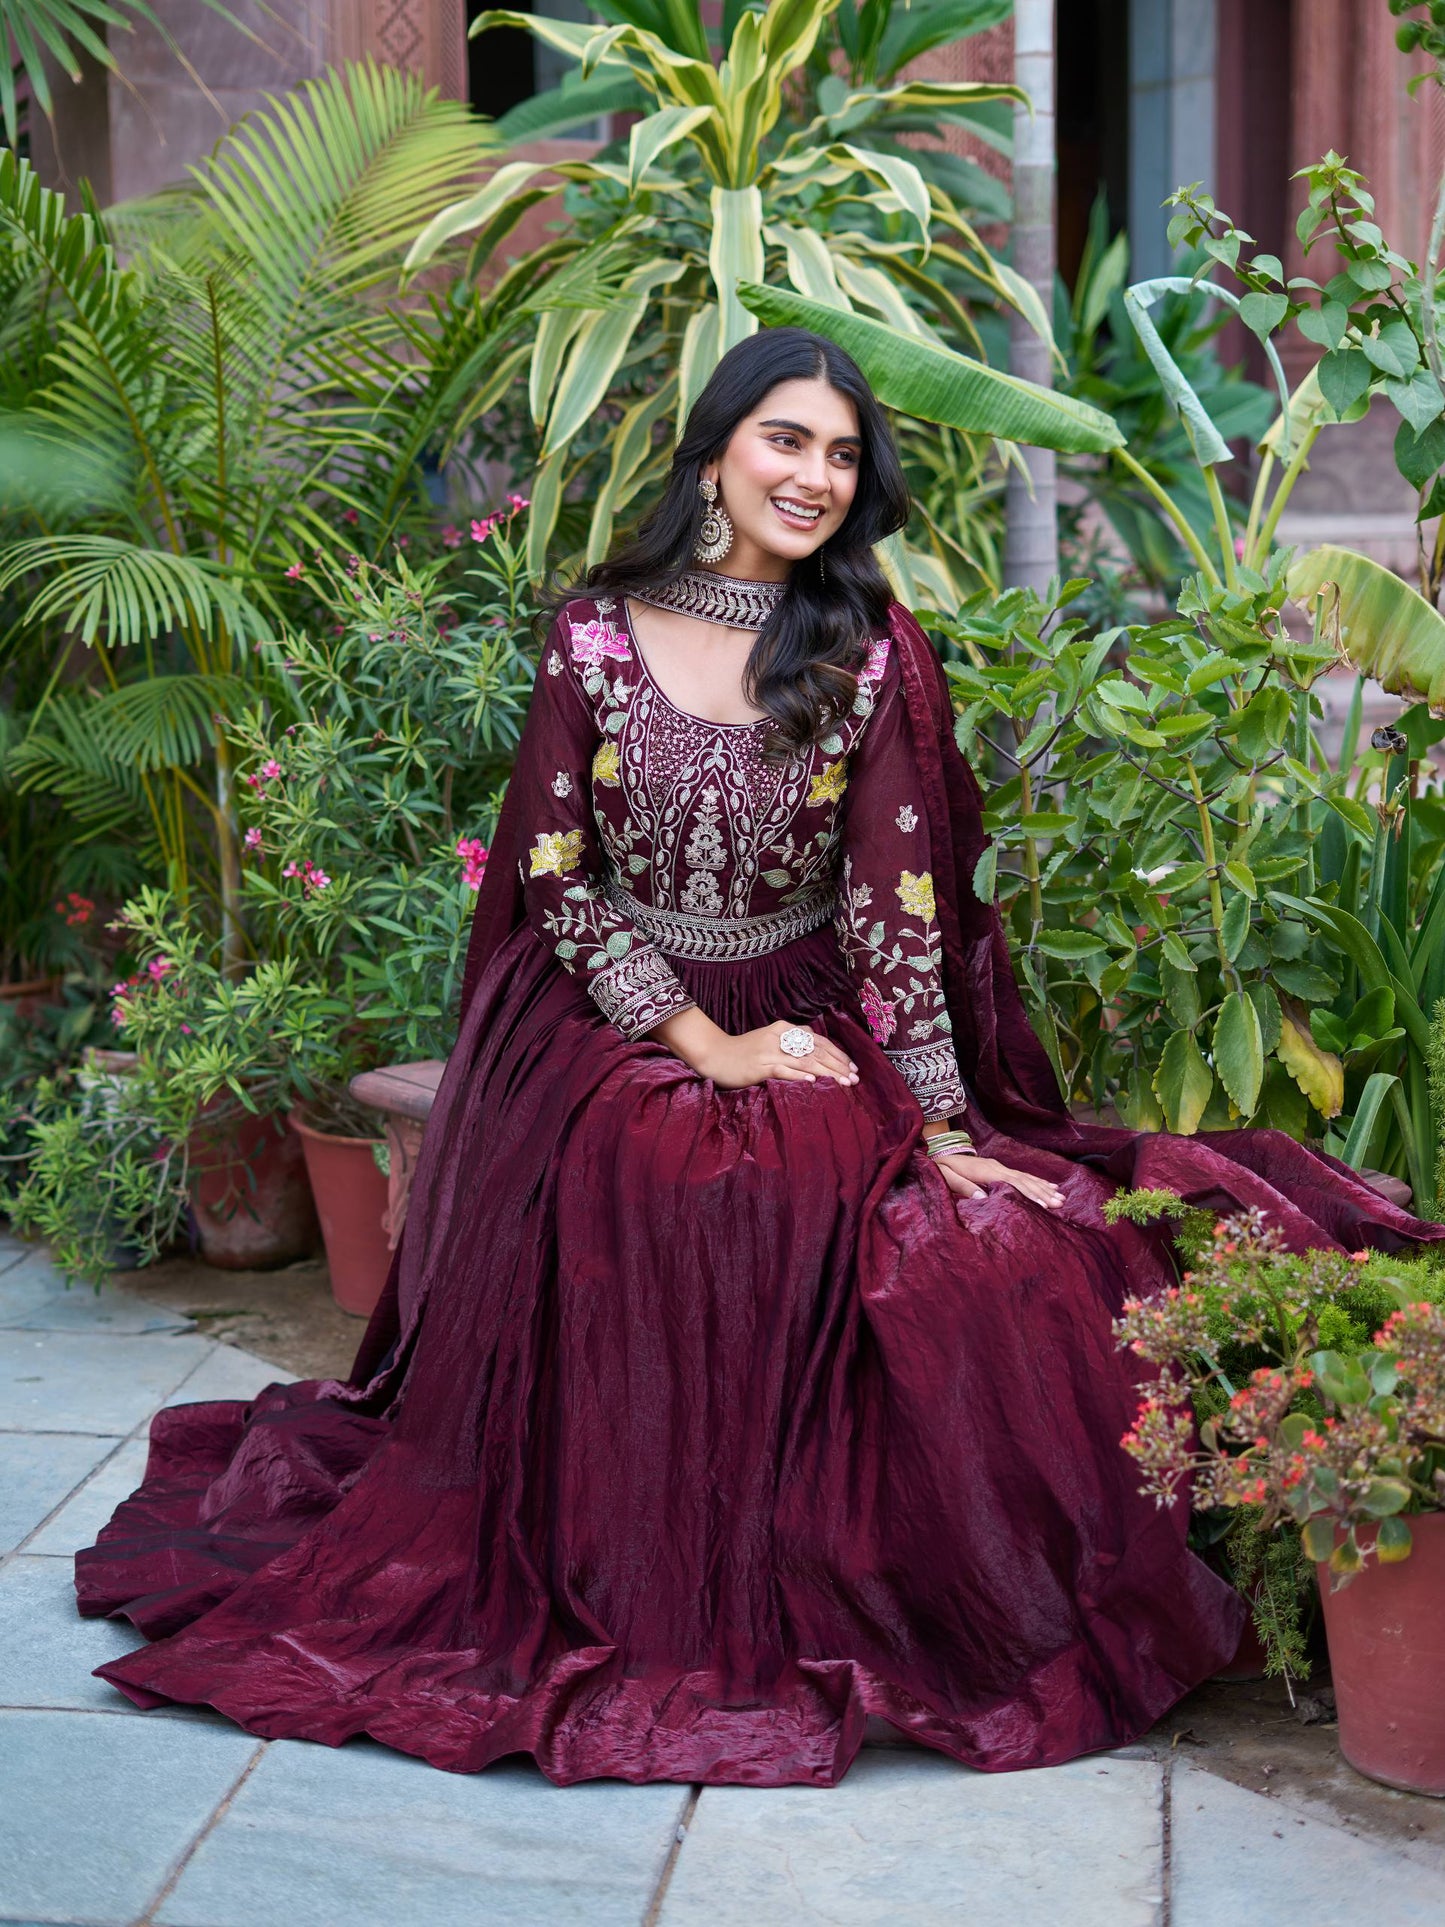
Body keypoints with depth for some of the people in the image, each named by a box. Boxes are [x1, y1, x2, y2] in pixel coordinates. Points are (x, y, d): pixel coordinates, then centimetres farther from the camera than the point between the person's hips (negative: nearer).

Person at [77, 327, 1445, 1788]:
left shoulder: (873, 654, -2)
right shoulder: (595, 634, -2)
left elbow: (895, 902, -6)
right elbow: (557, 882, -2)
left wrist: (941, 1130, -13)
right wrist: (701, 1043, -11)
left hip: (811, 1034, 1)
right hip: (608, 1031, 0)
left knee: (967, 1263, -22)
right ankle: (627, 1606, 8)